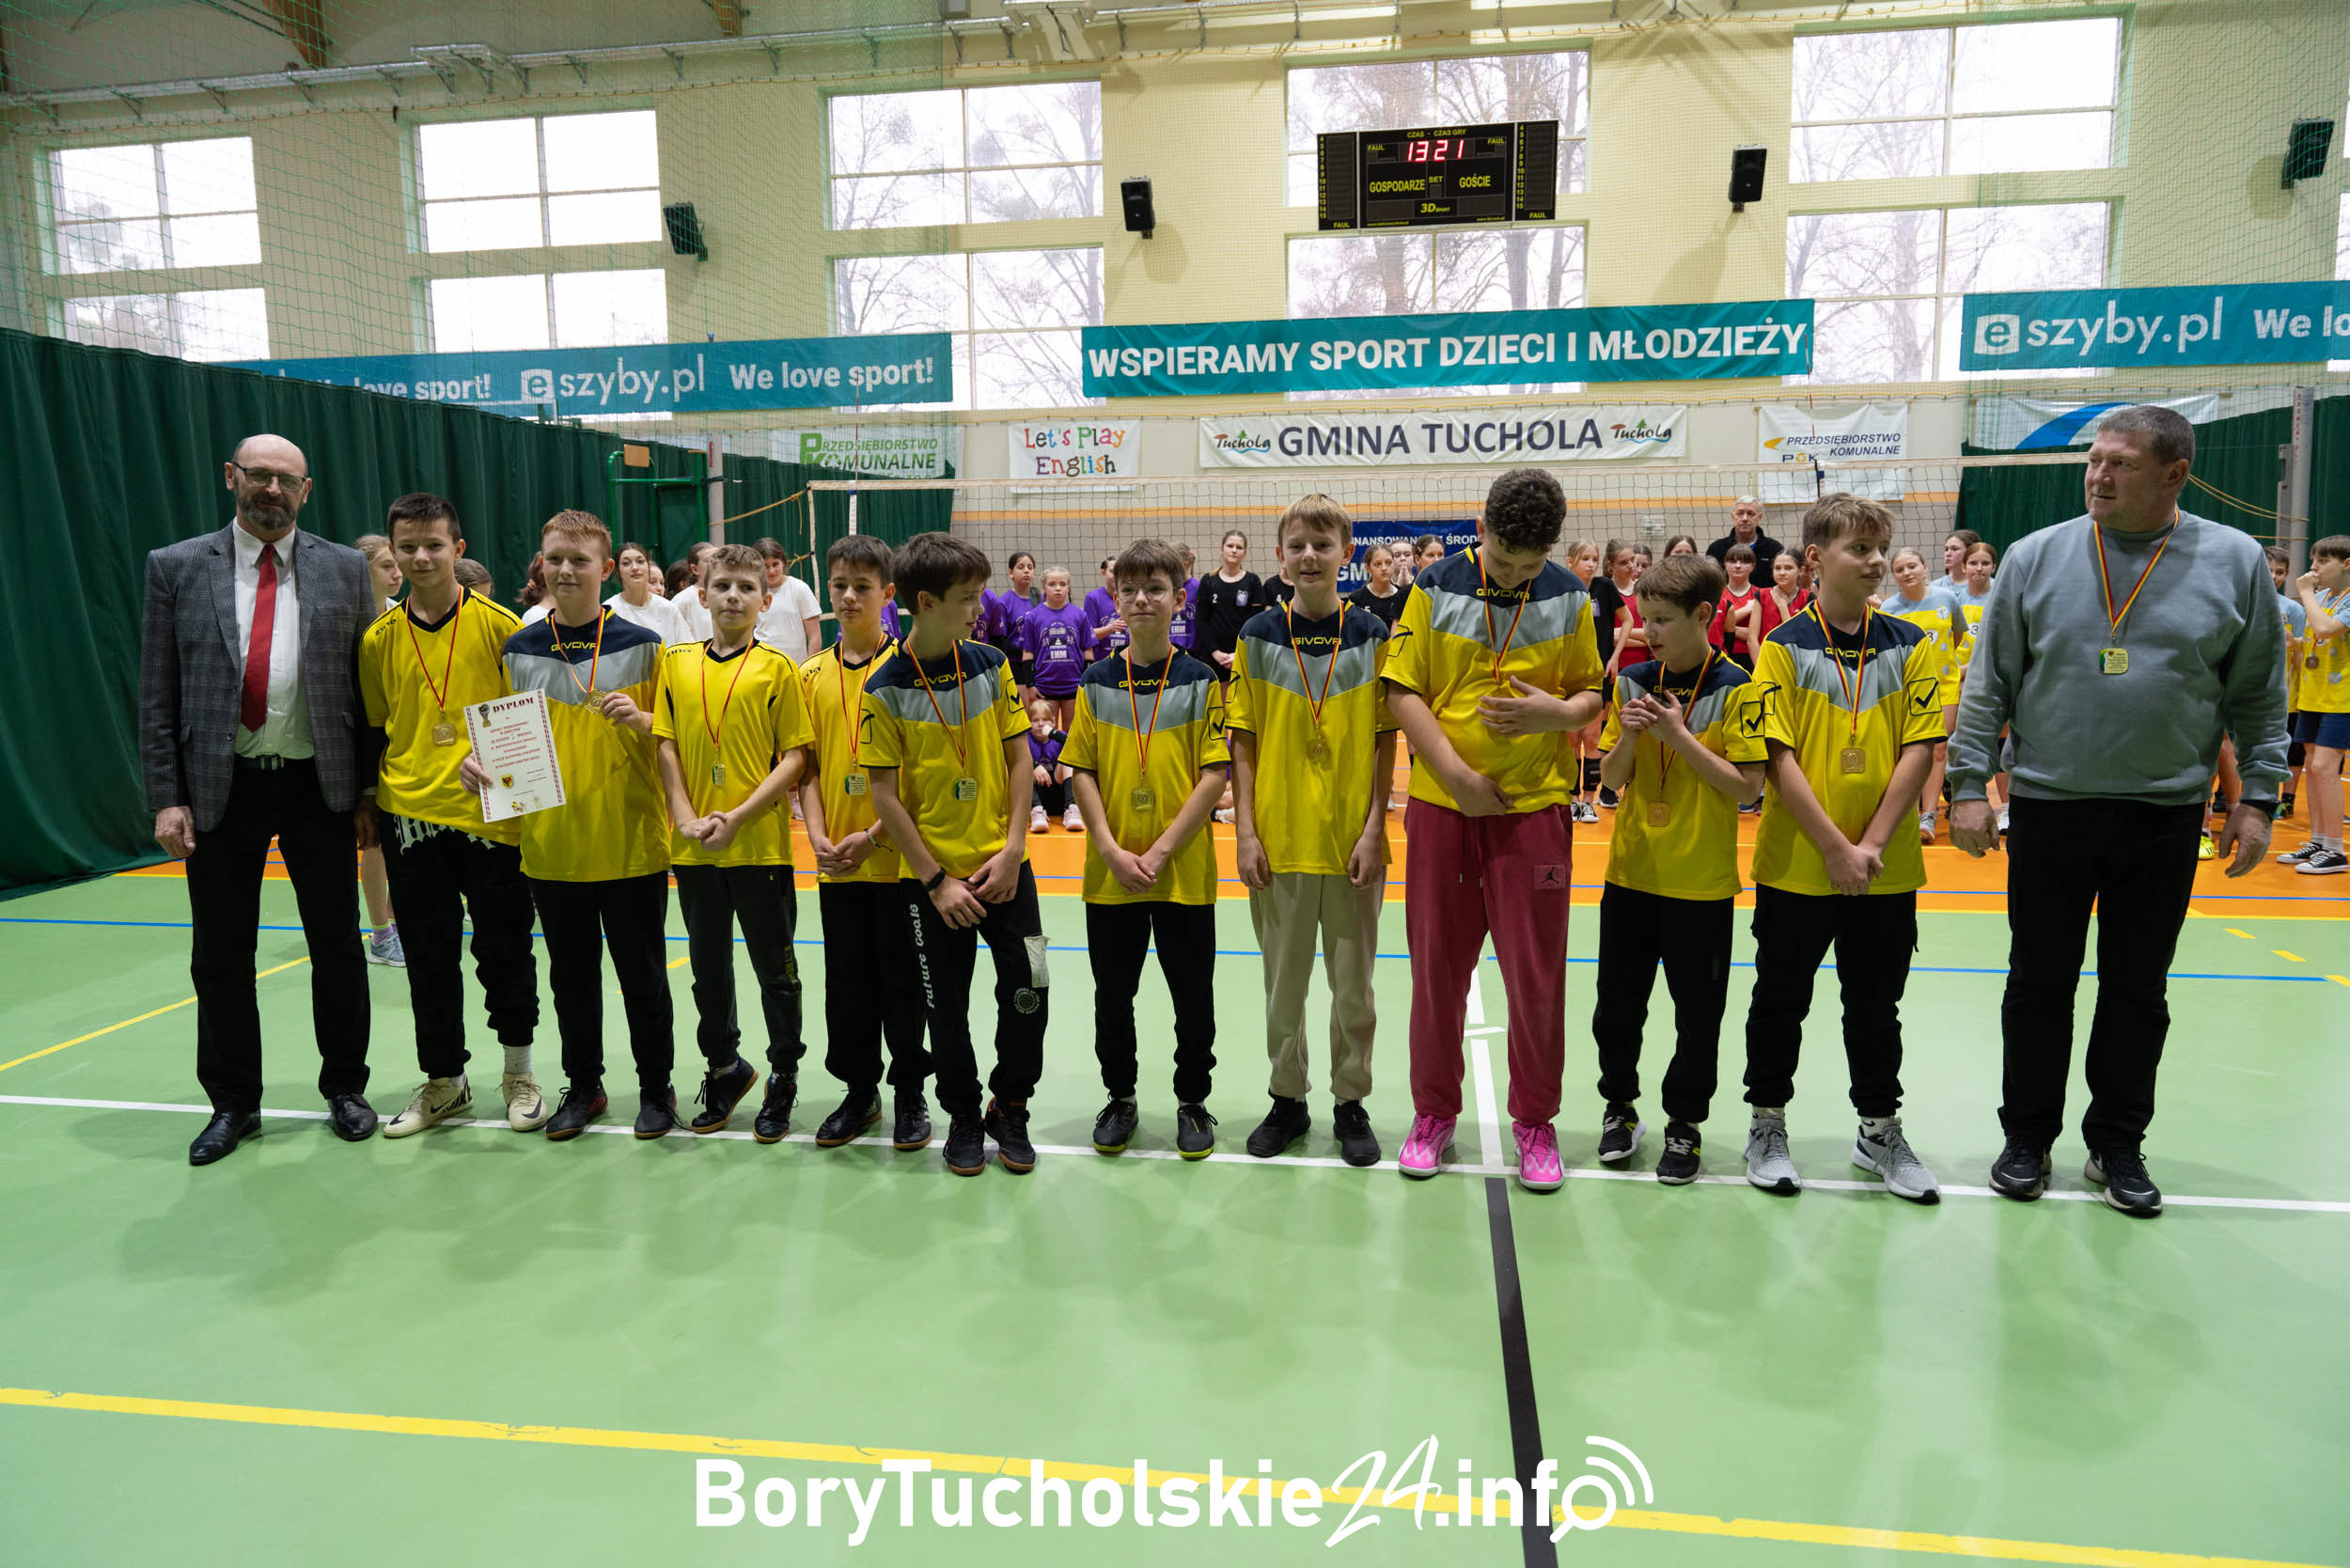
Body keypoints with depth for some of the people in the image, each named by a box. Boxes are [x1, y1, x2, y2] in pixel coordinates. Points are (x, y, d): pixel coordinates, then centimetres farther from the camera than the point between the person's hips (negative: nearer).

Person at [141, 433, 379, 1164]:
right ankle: (233, 1102, 26)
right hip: (221, 788, 1)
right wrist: (167, 797, -5)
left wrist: (368, 793, -1)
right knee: (220, 958, 10)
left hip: (320, 788, 0)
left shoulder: (346, 570, 2)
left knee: (337, 948, 9)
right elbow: (157, 695, 2)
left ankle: (345, 1088, 26)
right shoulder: (176, 568, 3)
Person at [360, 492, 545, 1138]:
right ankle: (444, 1083, 25)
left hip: (491, 814, -3)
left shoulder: (500, 625, -3)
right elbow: (374, 728, 13)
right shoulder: (380, 638, 6)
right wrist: (371, 806, 10)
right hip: (411, 817, 3)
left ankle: (518, 1072, 23)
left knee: (503, 948, 5)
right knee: (429, 956, 10)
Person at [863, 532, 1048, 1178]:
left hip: (1002, 864, 2)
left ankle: (1009, 1108, 21)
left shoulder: (990, 665, 1)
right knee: (946, 1007, 9)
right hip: (930, 872, -2)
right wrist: (935, 880, -11)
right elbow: (885, 793, -8)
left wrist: (1012, 848, -7)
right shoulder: (886, 689, -8)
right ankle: (964, 1118, 30)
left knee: (1028, 989, -1)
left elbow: (1018, 757, 3)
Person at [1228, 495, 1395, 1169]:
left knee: (1352, 982, 9)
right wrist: (1246, 831, -4)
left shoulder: (1372, 636, 0)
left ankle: (1351, 1103, 24)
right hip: (1278, 840, 1)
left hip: (1353, 840, -1)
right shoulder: (1259, 636, 2)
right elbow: (1244, 742, 2)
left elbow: (1385, 742, 0)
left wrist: (1374, 830, -7)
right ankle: (1288, 1101, 27)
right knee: (1283, 980, 11)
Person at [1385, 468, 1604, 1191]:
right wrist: (1458, 774, -11)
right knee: (1437, 964, 8)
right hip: (1441, 804, 0)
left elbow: (1591, 692, 9)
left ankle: (1535, 1121, 21)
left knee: (1536, 972, 3)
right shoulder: (1437, 587, -1)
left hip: (1533, 806, 0)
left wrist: (1559, 712, -14)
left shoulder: (1569, 598, 3)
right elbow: (1403, 691, -3)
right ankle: (1434, 1112, 25)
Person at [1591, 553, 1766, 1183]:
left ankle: (1685, 1122, 23)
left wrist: (1678, 736, -18)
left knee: (1698, 1011, 7)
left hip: (1702, 881, -3)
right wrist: (1630, 735, -13)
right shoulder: (1633, 682, 4)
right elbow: (1611, 780, 6)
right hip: (1630, 871, 4)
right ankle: (1619, 1104, 30)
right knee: (1617, 1001, 11)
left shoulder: (1738, 690, -8)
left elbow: (1747, 785, -14)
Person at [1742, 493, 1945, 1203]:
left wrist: (1874, 843, -11)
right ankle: (1767, 1125, 25)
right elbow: (1778, 757, -11)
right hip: (1797, 863, -2)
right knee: (1781, 1000, 9)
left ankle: (1880, 1131, 30)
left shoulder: (1910, 647, 3)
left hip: (1886, 867, 3)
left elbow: (1919, 748, -2)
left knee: (1876, 1005, 15)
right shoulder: (1785, 647, -5)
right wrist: (1835, 847, -15)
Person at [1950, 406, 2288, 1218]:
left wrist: (2257, 798, 1)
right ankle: (2028, 1135, 23)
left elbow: (2259, 696, 6)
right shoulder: (2035, 557, -1)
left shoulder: (2235, 563, 0)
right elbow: (1989, 683, 0)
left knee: (2138, 991, 11)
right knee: (2039, 984, 8)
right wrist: (1968, 784, -4)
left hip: (2165, 818, 1)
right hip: (2047, 809, 0)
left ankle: (2117, 1143, 26)